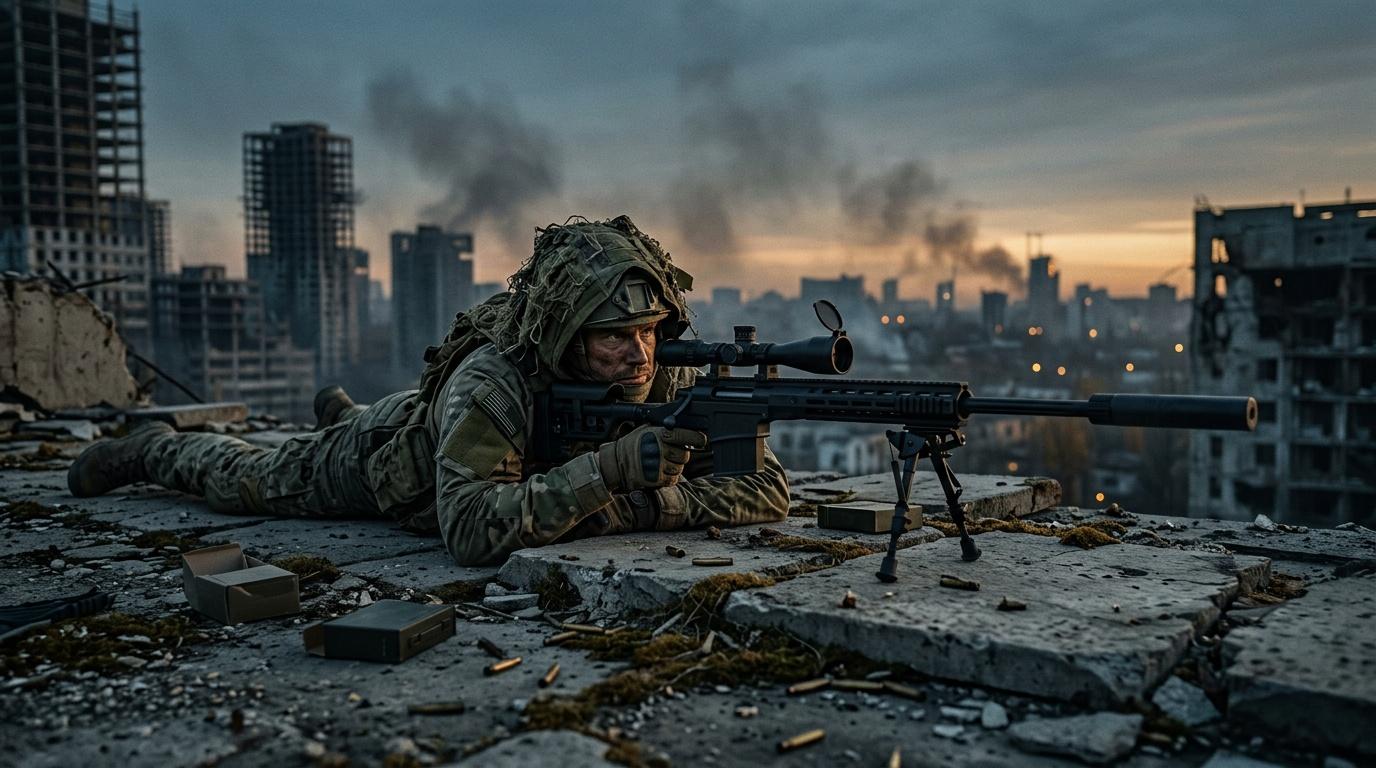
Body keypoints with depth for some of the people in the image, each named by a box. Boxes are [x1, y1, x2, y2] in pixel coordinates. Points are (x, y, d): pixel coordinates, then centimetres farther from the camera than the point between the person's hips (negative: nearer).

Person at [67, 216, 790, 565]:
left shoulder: (666, 379, -33)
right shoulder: (492, 382, -47)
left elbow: (767, 487, -34)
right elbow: (469, 529, -55)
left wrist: (650, 502, -50)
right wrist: (607, 470, -61)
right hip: (381, 454, -4)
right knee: (243, 479, 22)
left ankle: (341, 408, 70)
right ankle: (153, 447, 51)